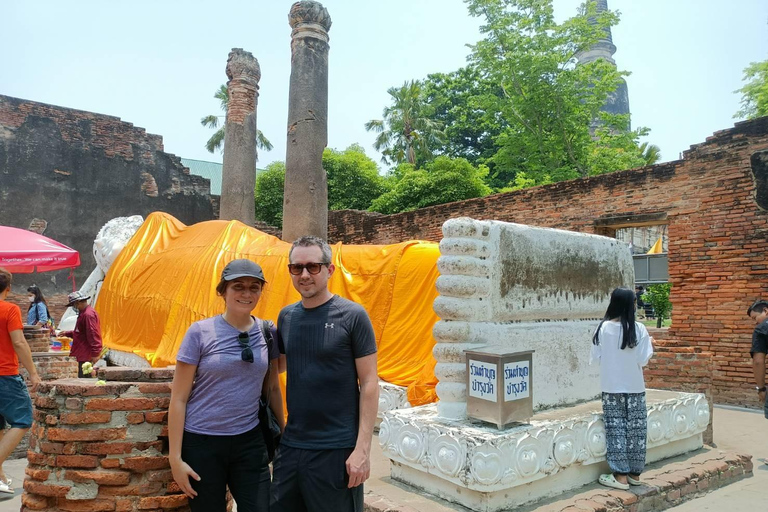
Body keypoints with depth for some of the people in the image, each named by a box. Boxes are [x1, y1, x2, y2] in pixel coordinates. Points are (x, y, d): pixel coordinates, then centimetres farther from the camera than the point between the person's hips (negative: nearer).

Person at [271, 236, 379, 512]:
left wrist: (362, 449, -13)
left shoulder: (352, 316, -10)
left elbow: (369, 383, -10)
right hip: (290, 445, 5)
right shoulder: (286, 316, 5)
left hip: (336, 449, -5)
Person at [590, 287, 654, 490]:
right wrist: (650, 346, 11)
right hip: (634, 387, 1)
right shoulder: (639, 329, -9)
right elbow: (643, 360, -7)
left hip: (612, 387, -1)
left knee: (616, 429, 5)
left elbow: (595, 357, -3)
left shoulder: (604, 328, -9)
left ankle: (621, 475, 6)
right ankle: (634, 473, 21)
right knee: (635, 429, 11)